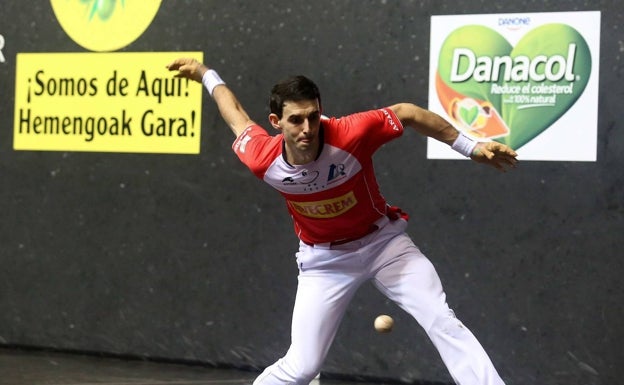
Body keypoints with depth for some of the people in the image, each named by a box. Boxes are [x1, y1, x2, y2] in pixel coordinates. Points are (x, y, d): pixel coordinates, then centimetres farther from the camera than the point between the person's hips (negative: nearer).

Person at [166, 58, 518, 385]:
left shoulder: (351, 133, -30)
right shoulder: (263, 160, -23)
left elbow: (406, 113, -13)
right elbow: (239, 117, -2)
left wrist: (470, 146, -10)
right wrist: (206, 75, 16)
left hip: (383, 242, 0)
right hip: (326, 259, 0)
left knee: (442, 321, -17)